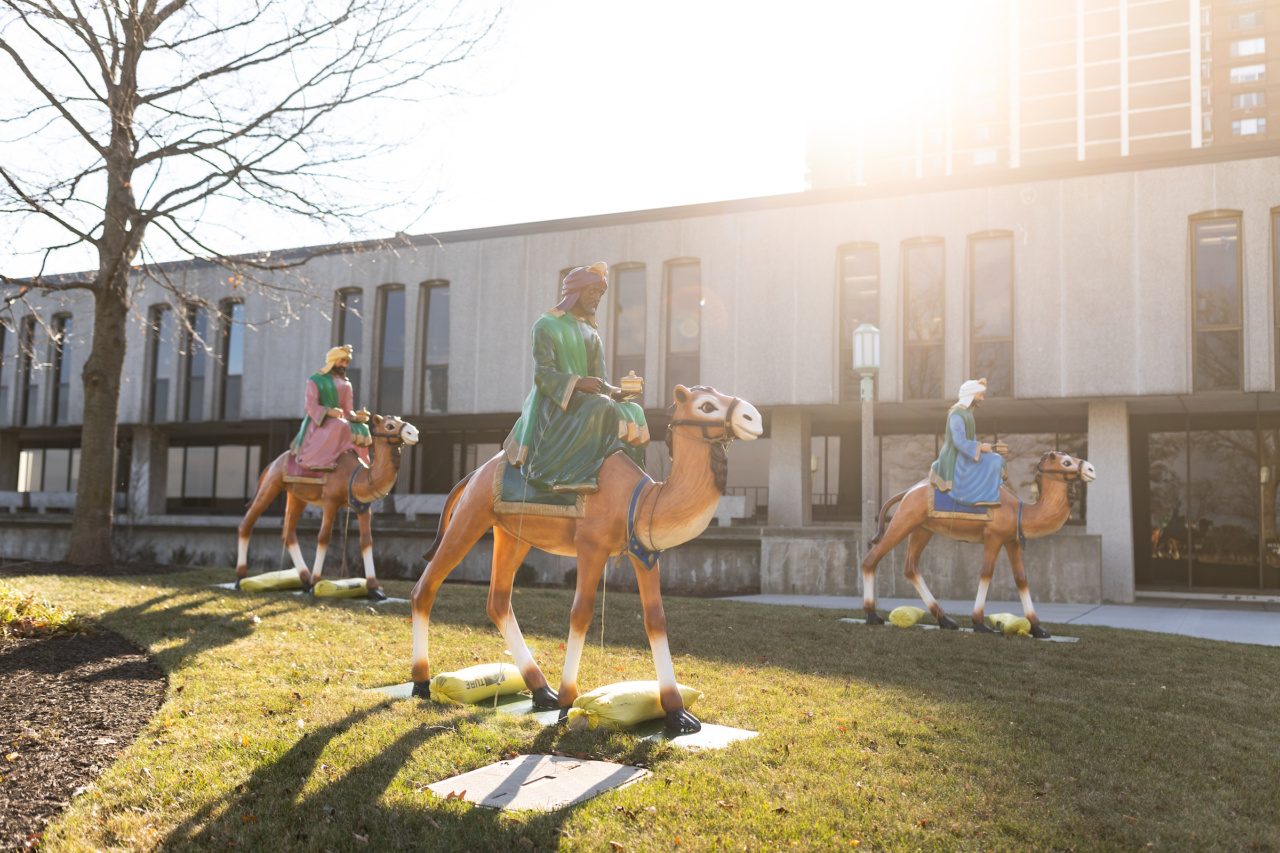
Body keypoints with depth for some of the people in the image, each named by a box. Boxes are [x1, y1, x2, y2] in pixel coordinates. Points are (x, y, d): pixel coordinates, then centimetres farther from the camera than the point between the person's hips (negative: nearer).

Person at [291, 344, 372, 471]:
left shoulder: (346, 384, 19)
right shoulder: (316, 380, 4)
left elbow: (347, 410, 11)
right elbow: (311, 406, -7)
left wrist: (356, 416, -12)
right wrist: (328, 411, -26)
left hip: (340, 420, 6)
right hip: (318, 422, -6)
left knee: (361, 430, -20)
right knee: (338, 427, -36)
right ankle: (319, 463, -44)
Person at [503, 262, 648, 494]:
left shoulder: (592, 335, 20)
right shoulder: (547, 326, 0)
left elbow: (600, 381, 13)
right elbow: (542, 374, -11)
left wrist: (614, 391, -9)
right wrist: (577, 382, -27)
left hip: (586, 400, 7)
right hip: (553, 406, -7)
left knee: (634, 412, -11)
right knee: (599, 408, -33)